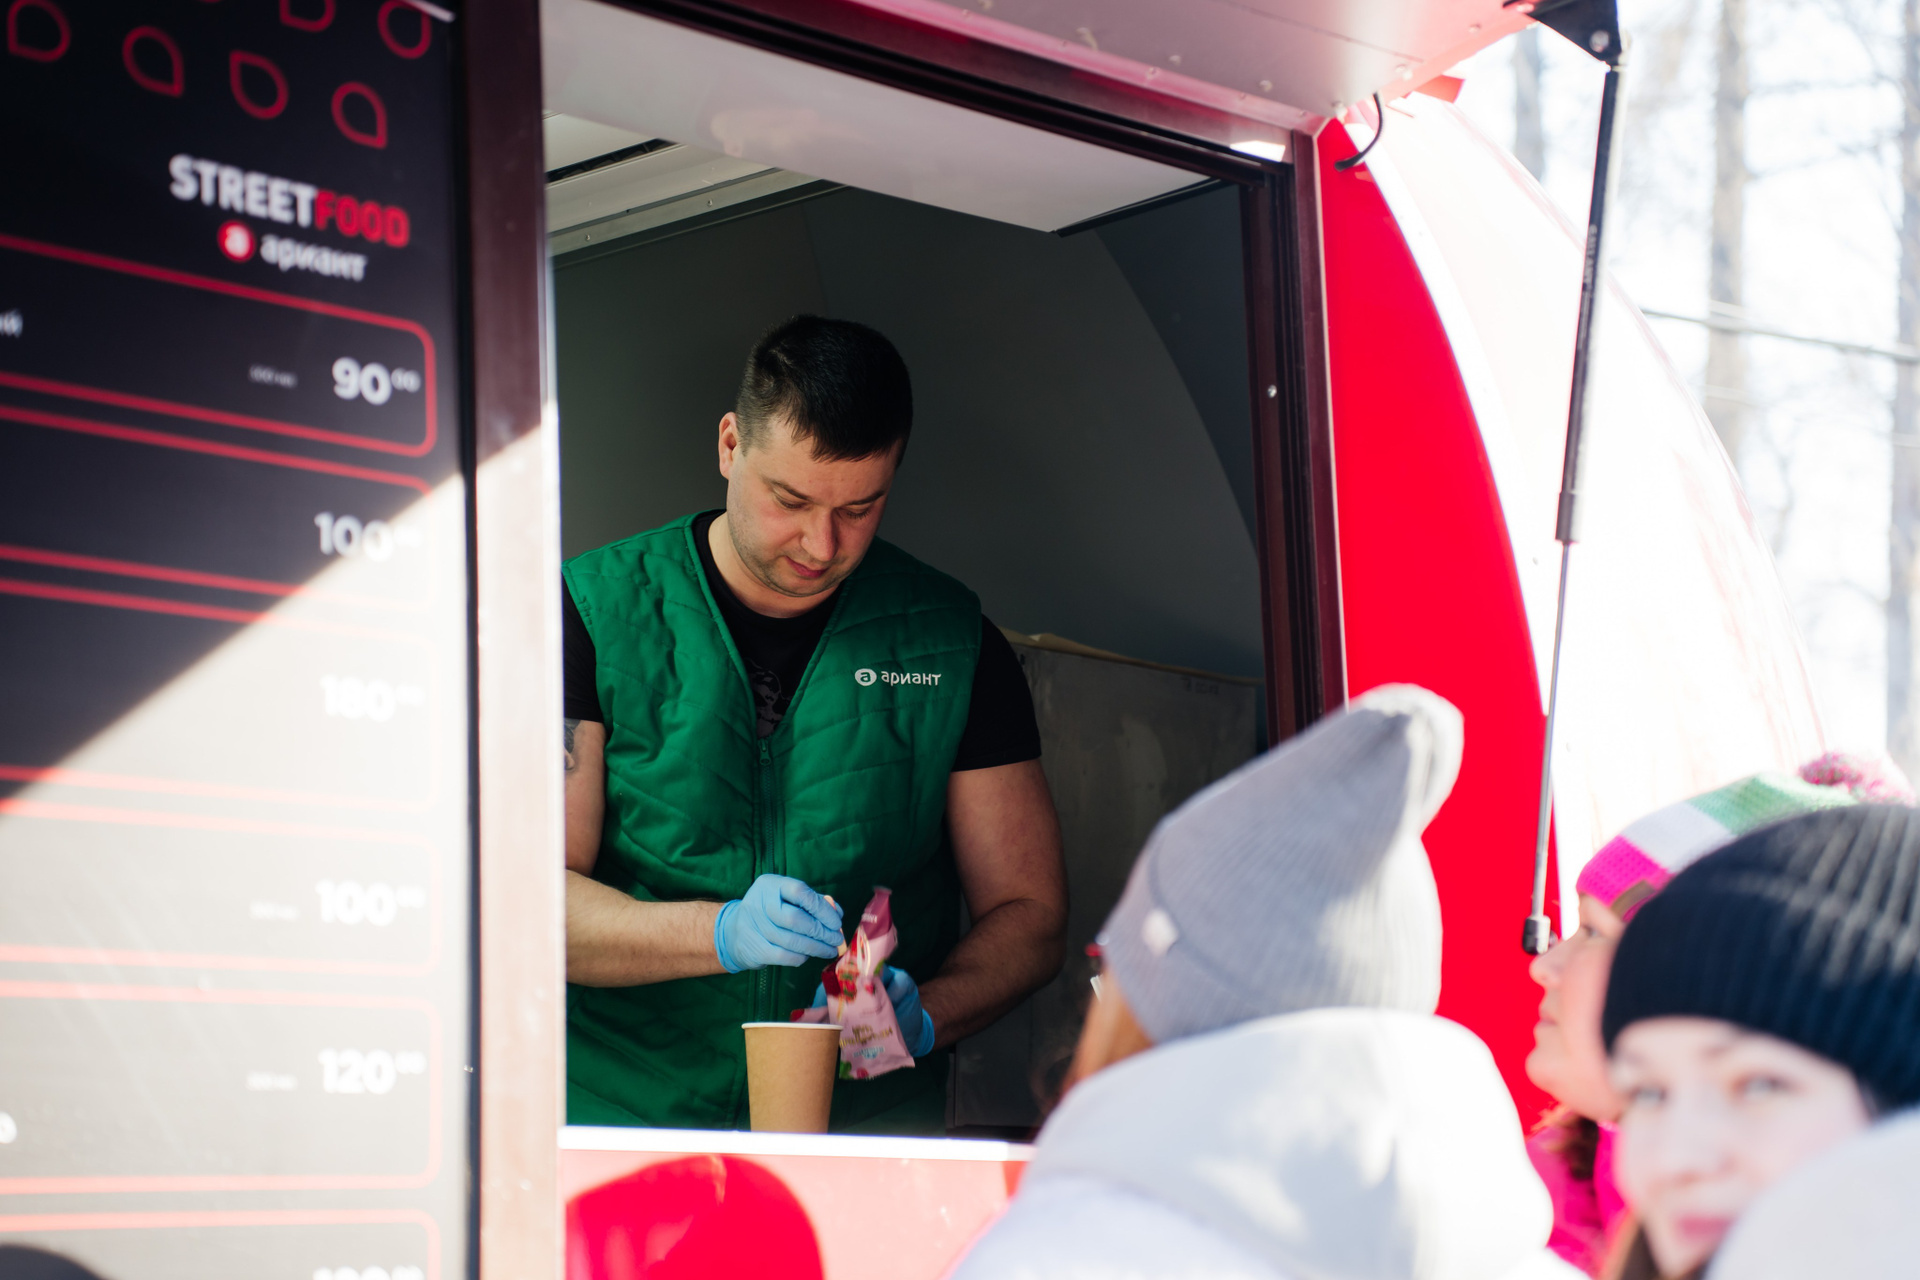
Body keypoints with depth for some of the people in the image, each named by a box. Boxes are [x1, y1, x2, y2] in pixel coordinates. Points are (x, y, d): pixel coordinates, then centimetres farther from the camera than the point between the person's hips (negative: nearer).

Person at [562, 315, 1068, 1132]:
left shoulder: (953, 644, 8)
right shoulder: (593, 614, 2)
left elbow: (1028, 915, 11)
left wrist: (921, 1014, -9)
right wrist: (722, 933, -20)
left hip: (868, 1131, 1)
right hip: (619, 1119, -1)